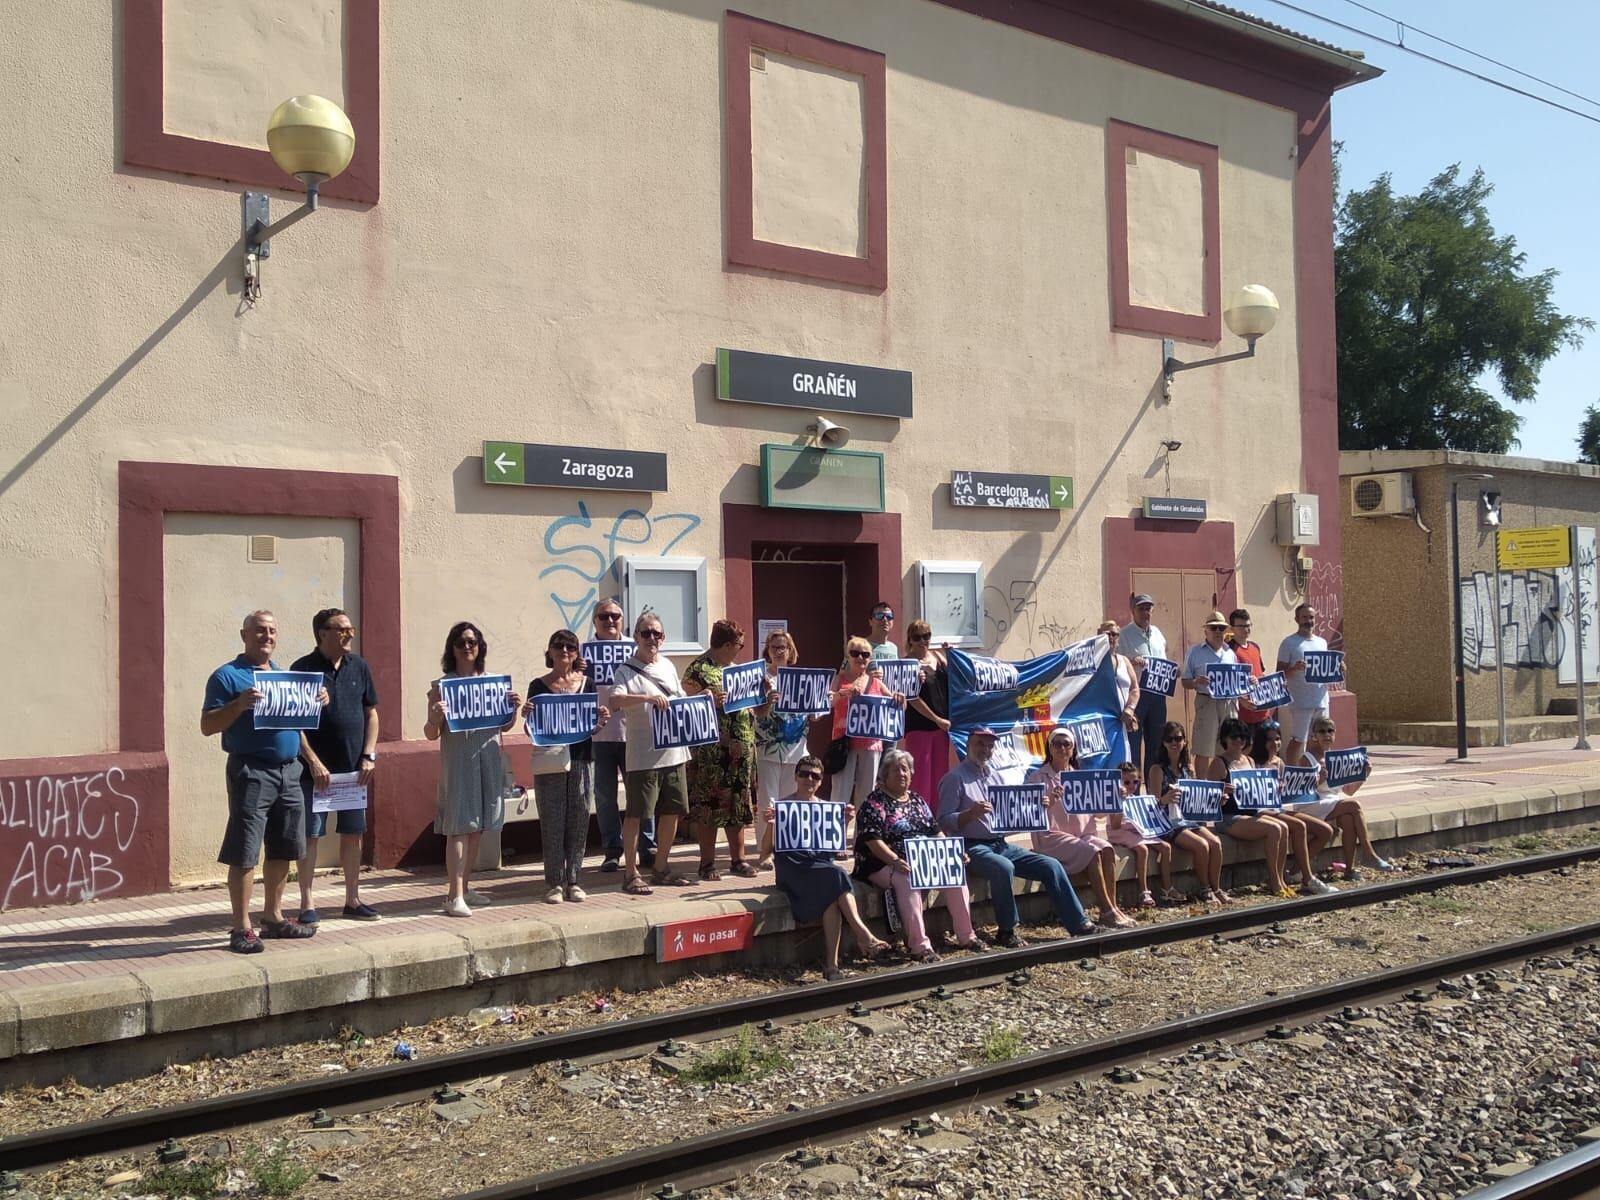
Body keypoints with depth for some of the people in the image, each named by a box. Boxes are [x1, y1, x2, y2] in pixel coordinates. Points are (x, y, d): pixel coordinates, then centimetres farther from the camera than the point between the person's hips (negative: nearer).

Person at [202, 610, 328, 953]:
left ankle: (273, 917, 25)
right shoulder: (228, 676, -3)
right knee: (244, 853, -5)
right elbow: (207, 726, -8)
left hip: (289, 770, 7)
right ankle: (241, 928, 1)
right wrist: (240, 704, -23)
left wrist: (318, 702, 3)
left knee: (282, 849, 13)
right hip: (251, 770, -7)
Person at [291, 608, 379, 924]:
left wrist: (369, 756, 2)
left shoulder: (358, 666, 7)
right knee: (310, 835, 1)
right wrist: (313, 762, -14)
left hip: (354, 769, 4)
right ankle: (307, 904, 9)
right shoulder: (302, 669, -7)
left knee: (353, 833, 9)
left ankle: (352, 900, 19)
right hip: (315, 770, -4)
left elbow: (371, 713, 12)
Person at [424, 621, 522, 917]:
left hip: (489, 760, 5)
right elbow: (431, 734, -1)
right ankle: (454, 896, -10)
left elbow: (505, 726, 17)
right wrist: (435, 718, -22)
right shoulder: (442, 686, -1)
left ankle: (465, 887, 20)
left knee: (478, 827, 9)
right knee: (459, 827, -9)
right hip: (457, 761, -5)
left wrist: (515, 708, -2)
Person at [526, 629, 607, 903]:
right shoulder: (538, 686, 2)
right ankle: (553, 883, 8)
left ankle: (572, 880, 14)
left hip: (581, 760, 2)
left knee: (579, 822, 5)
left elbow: (593, 728, 10)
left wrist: (601, 721, -12)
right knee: (552, 823, 0)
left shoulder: (586, 684, 8)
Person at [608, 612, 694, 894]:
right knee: (636, 814, -4)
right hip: (643, 756, -7)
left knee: (672, 812, 12)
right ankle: (630, 874, 5)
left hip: (673, 752, 7)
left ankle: (662, 869, 25)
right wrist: (647, 697, -36)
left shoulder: (667, 666, 14)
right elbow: (615, 700, -24)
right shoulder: (627, 671, -6)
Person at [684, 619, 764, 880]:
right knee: (709, 807, -2)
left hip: (742, 750, 7)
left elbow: (756, 711, 22)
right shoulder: (698, 670, -6)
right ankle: (708, 863, 5)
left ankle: (738, 859, 18)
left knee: (739, 806, 10)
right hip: (710, 752, -7)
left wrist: (769, 700, 4)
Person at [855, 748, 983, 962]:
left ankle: (966, 936, -7)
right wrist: (896, 861, -29)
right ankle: (919, 945, -38)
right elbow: (872, 840, -16)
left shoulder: (917, 800, 18)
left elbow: (936, 831, 19)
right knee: (907, 879, -37)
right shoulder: (875, 802, -4)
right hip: (885, 865, -6)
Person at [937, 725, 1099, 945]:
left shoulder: (996, 777, 19)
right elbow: (944, 821, -10)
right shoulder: (955, 778, -3)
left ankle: (1078, 924, 0)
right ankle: (1007, 932, -21)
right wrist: (970, 814, -27)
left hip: (1002, 845, 7)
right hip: (973, 847, -7)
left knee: (1051, 866, -6)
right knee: (1004, 867, -36)